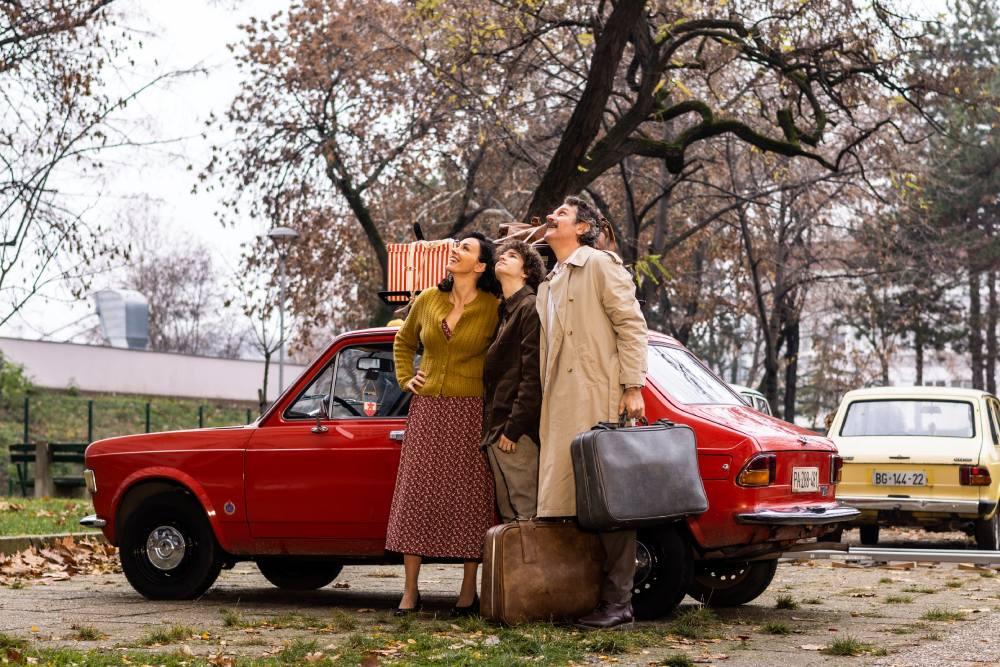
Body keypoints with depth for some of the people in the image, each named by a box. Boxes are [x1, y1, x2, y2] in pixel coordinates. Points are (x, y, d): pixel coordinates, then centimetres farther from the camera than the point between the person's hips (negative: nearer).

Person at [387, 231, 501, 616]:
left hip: (470, 412, -4)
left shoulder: (494, 309, -5)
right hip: (427, 409, 4)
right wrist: (405, 378, 12)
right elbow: (403, 342, 25)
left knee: (468, 497, -1)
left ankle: (469, 591, 7)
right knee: (416, 494, 0)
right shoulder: (426, 302, 7)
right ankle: (410, 591, 5)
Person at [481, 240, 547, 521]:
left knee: (523, 513, -9)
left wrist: (513, 428, -18)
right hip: (495, 430, 9)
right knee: (507, 514, 8)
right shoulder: (503, 312, 21)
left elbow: (533, 375, -15)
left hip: (517, 433, -9)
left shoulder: (530, 308, -6)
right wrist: (490, 427, 13)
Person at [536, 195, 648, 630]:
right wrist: (543, 408, 15)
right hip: (560, 409, 8)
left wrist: (632, 387, -15)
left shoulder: (601, 264, 2)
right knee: (569, 502, 5)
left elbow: (630, 324, -6)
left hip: (600, 402, -8)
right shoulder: (548, 285, 25)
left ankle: (617, 602, -6)